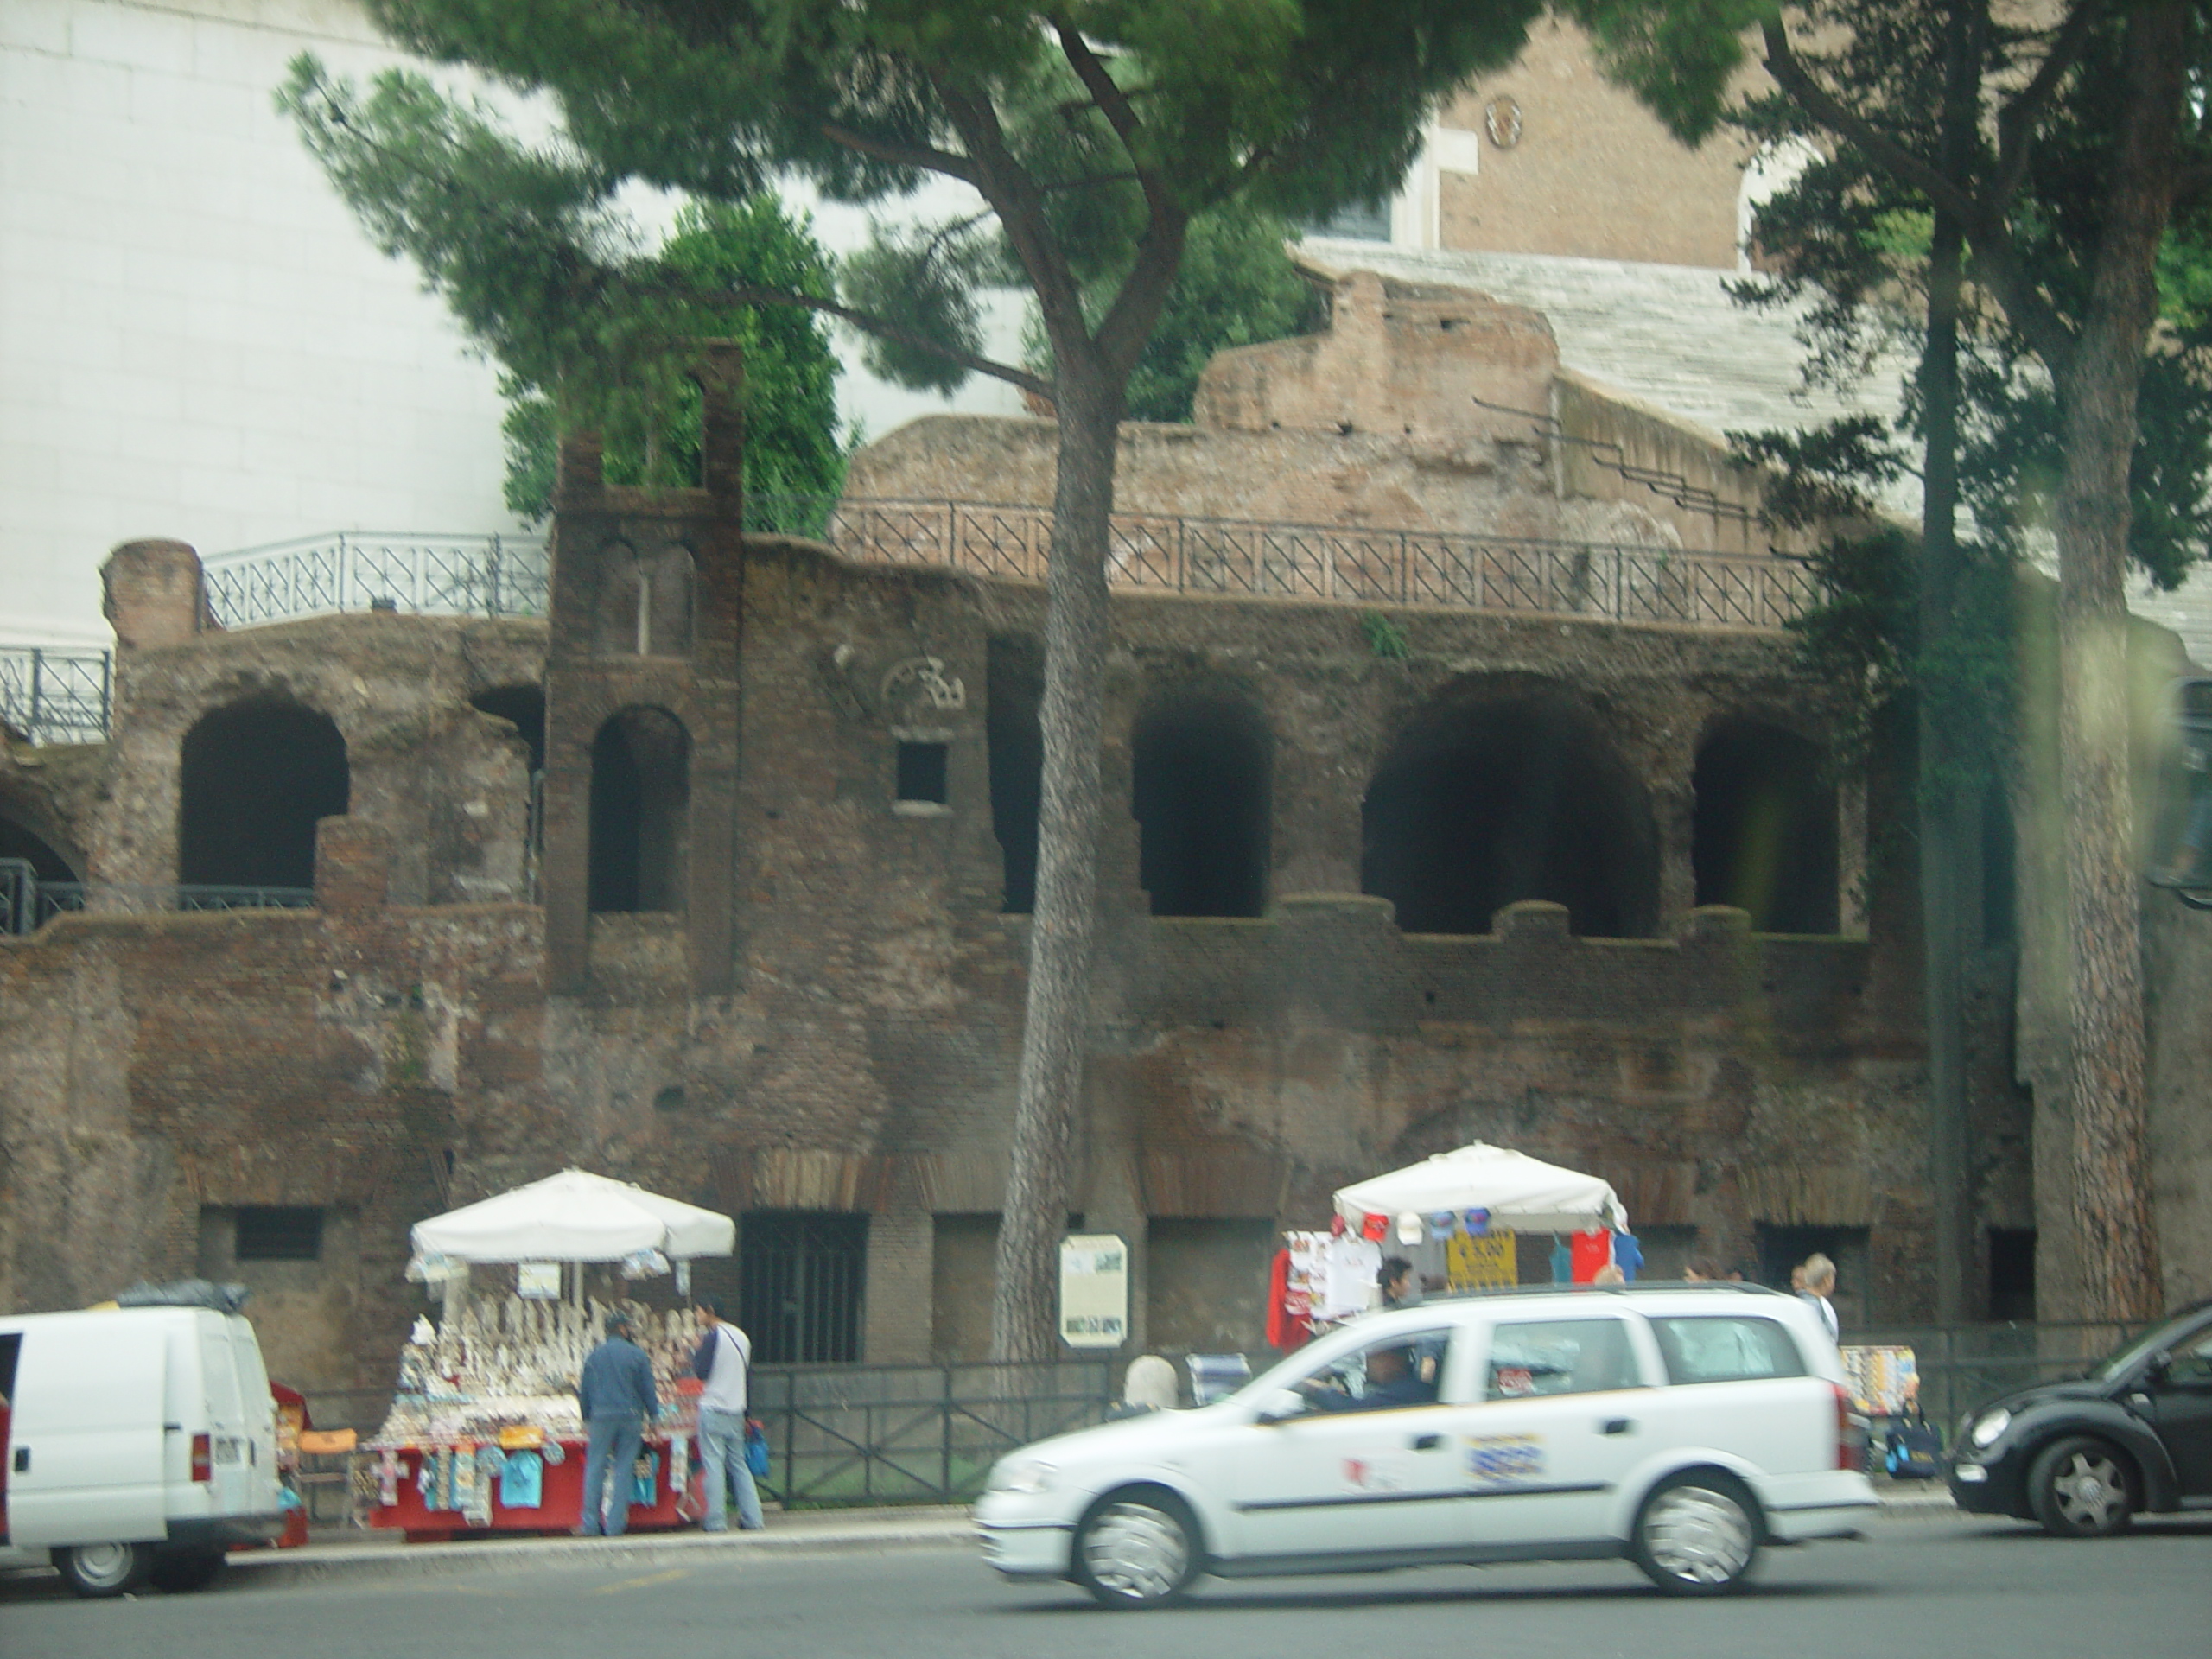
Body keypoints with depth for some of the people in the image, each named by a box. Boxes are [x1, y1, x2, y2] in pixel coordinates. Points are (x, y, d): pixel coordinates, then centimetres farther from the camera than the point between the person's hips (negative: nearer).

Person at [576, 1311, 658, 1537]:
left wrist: (587, 1420, 20)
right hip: (631, 1417, -1)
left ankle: (590, 1525, -1)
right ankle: (615, 1526, 2)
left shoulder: (594, 1356, 7)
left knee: (595, 1469, 4)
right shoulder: (637, 1355, 0)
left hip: (602, 1417, 1)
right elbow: (648, 1389, 1)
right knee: (623, 1470, 4)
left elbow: (585, 1391, 11)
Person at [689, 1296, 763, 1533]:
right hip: (736, 1410, 7)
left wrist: (695, 1351, 2)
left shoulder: (713, 1337, -11)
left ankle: (716, 1520, -6)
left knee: (713, 1464, -4)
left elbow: (701, 1372, -11)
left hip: (713, 1408, -7)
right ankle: (752, 1518, 7)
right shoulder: (742, 1337, 11)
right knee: (738, 1464, 11)